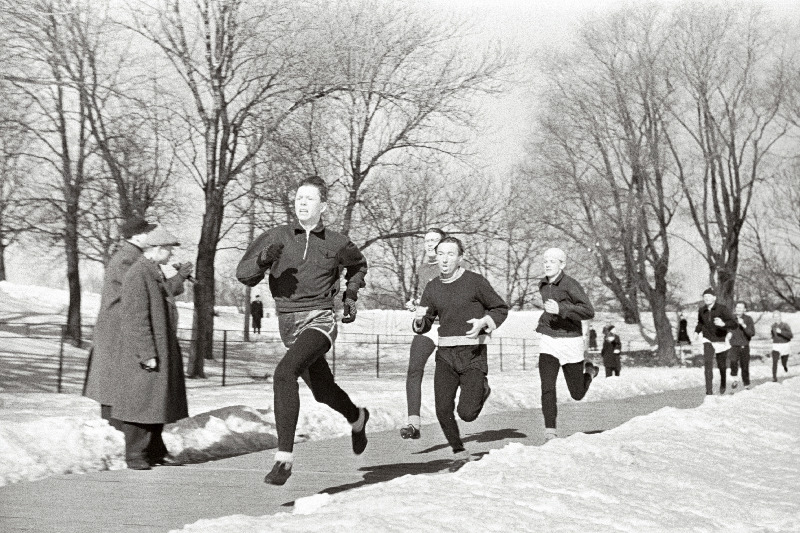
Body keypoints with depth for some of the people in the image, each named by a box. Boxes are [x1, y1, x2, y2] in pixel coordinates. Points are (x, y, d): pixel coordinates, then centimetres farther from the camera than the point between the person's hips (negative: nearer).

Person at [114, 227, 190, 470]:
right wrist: (147, 354, -22)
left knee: (157, 400, 13)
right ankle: (135, 455, 4)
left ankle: (155, 450, 21)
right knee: (140, 401, -3)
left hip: (162, 349, 10)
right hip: (144, 350, -10)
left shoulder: (156, 272, 15)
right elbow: (136, 319, -21)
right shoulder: (137, 275, -16)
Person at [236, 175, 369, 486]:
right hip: (288, 323, 4)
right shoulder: (276, 237, 1)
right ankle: (357, 418, 54)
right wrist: (263, 259, -21)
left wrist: (350, 296, 14)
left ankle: (284, 457, -25)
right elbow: (243, 274, -2)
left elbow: (358, 265, 25)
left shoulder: (336, 244, 2)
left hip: (319, 320, -4)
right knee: (323, 391, 21)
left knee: (284, 373, -29)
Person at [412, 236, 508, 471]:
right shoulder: (432, 287, 7)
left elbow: (501, 309, 3)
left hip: (473, 353, -4)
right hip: (446, 354, 4)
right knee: (443, 410, -4)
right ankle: (459, 453, 19)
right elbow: (423, 327, 12)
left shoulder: (475, 281, -6)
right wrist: (419, 320, -12)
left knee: (466, 413, -10)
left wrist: (483, 322, -16)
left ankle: (481, 390, 24)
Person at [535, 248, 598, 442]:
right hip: (548, 341, 4)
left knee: (577, 394, 10)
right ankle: (550, 431, -10)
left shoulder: (571, 285, -13)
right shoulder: (543, 285, 7)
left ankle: (589, 371, 42)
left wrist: (560, 309, -30)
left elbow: (589, 312, -22)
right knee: (547, 388, -16)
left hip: (570, 341, -4)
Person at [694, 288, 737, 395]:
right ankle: (709, 390, -20)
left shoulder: (722, 309, -17)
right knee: (707, 362, -20)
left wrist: (723, 324, -39)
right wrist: (697, 331, 3)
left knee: (722, 366, 13)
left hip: (721, 341, -1)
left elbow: (734, 324, -22)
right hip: (708, 340, 1)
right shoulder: (701, 311, -4)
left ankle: (723, 384, 45)